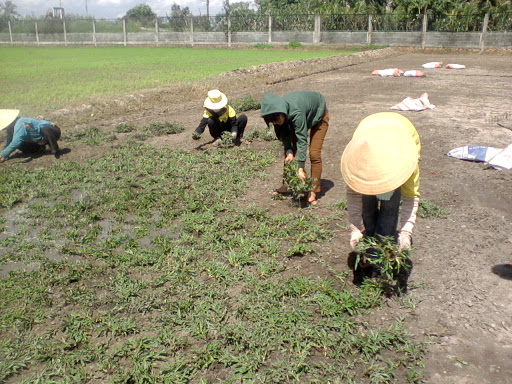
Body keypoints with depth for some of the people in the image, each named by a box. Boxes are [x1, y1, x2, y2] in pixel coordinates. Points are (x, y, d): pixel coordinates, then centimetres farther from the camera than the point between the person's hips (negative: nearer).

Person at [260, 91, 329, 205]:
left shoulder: (296, 112, -44)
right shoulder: (278, 111, -25)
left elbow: (302, 139, -42)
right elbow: (285, 133, -15)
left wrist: (301, 168, -43)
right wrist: (289, 152, -31)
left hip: (318, 115, -6)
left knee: (314, 154, -14)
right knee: (289, 153, 1)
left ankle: (313, 192, -8)